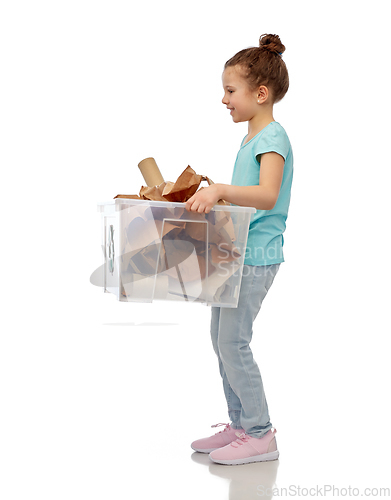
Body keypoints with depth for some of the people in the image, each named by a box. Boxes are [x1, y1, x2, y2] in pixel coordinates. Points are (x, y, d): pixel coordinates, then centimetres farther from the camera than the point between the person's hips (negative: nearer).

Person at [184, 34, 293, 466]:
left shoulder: (273, 137, -14)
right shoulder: (251, 138, 16)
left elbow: (267, 195, -31)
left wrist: (219, 190, -42)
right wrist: (210, 196, 22)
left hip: (256, 256, -10)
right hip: (235, 252, 10)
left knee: (232, 341, -9)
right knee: (221, 339, 12)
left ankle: (260, 435, 2)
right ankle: (240, 425, 22)